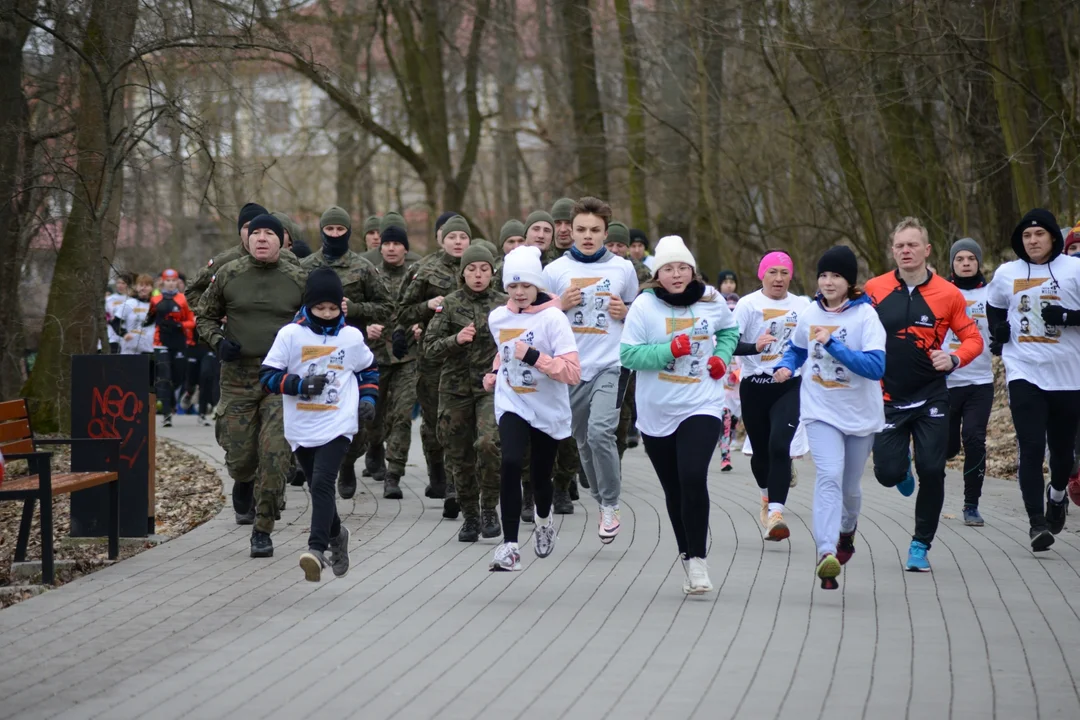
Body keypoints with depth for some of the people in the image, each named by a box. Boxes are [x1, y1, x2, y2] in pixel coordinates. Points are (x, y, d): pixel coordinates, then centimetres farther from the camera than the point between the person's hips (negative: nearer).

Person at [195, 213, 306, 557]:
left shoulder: (298, 279, 1)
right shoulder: (228, 275, 2)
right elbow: (204, 316, 12)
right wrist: (218, 341, -6)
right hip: (238, 376, 1)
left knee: (275, 454, -12)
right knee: (240, 456, 4)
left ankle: (263, 530, -1)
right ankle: (243, 486, 42)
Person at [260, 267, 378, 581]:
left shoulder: (351, 337, 3)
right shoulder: (290, 335, -3)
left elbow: (368, 369, 21)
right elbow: (268, 376, -4)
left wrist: (368, 398, 6)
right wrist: (300, 385, -17)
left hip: (338, 425, -2)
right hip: (301, 427, 2)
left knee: (322, 483, -19)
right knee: (318, 487, 15)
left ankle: (317, 548, -27)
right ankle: (335, 535, 41)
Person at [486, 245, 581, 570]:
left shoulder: (552, 318, -16)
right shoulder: (497, 317, 0)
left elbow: (573, 372, -21)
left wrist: (534, 357, -30)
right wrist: (496, 373, 6)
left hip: (548, 409, -2)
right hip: (512, 404, 2)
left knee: (541, 475, 12)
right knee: (511, 464, -22)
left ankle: (544, 519, 49)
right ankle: (509, 545, -18)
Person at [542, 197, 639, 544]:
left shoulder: (623, 268, 5)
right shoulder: (555, 271, 4)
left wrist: (626, 313, -5)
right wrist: (561, 305, -9)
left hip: (611, 364, -3)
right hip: (572, 368, 3)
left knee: (600, 431, -20)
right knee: (583, 441, 10)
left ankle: (610, 506, -7)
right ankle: (603, 501, 27)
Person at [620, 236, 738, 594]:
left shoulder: (712, 301, 1)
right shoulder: (644, 305, -7)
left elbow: (729, 330, 22)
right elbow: (628, 354, -10)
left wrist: (722, 356, 3)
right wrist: (669, 350, -21)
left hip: (701, 407, -1)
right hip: (656, 412, 1)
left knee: (693, 478, -20)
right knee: (674, 490, 9)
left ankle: (697, 559, -11)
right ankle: (687, 556, 25)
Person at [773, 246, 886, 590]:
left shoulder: (865, 316, -12)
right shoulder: (809, 314, 0)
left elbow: (876, 367, -24)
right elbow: (796, 349, 21)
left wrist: (833, 344, -29)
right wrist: (785, 367, -1)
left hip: (861, 415, -1)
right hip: (821, 411, 1)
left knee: (850, 486, 15)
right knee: (829, 475, -22)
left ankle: (847, 529, 49)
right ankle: (827, 554, -32)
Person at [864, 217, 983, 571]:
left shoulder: (947, 293, -4)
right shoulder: (874, 290, -2)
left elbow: (973, 338, 3)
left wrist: (954, 359, -15)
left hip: (931, 398, -1)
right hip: (888, 399, 1)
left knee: (932, 471, -7)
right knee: (888, 473, -4)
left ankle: (921, 546, 9)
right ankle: (903, 466, 36)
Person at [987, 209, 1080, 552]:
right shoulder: (1005, 274, 7)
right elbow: (994, 307, 26)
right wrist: (998, 330, 7)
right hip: (1023, 372, 1)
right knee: (1031, 449, -11)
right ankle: (1037, 522, -11)